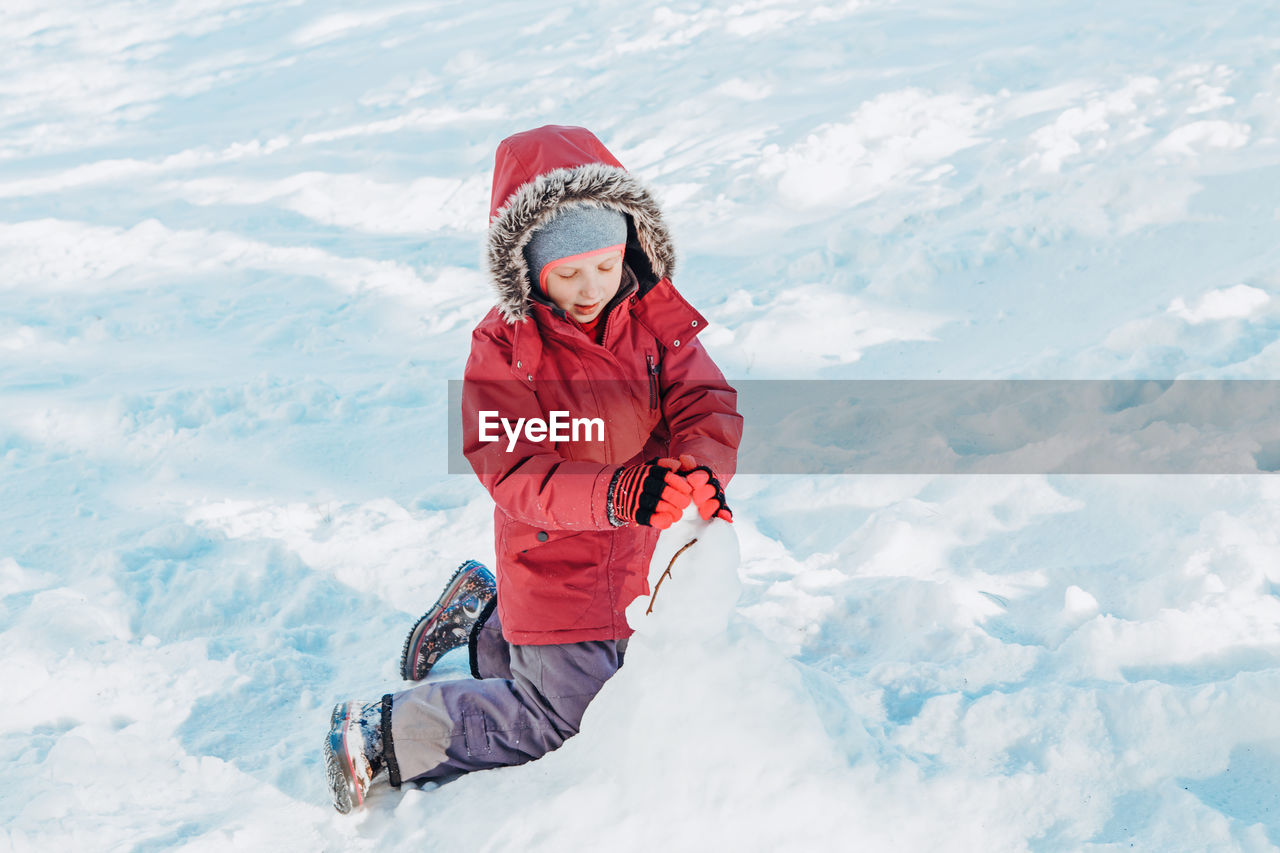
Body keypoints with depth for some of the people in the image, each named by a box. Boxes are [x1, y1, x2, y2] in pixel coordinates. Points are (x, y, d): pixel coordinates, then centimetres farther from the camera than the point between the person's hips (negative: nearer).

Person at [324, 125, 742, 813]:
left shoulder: (656, 318, -7)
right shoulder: (504, 350, -20)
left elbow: (706, 405, -12)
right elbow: (517, 474, -27)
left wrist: (699, 470, -36)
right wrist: (615, 495, -43)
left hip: (632, 554, 6)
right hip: (554, 566, -6)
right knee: (557, 718, -3)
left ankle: (480, 615, 46)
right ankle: (378, 736, 9)